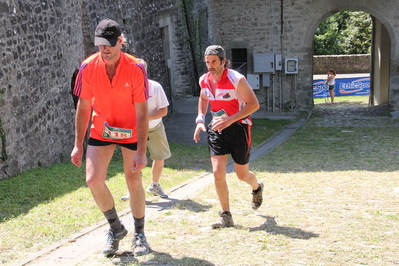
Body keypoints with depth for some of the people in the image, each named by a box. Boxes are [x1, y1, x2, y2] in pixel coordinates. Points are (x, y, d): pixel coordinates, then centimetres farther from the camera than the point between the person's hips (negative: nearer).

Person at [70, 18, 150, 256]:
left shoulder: (136, 68, -21)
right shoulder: (88, 67, -13)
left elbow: (142, 113, -20)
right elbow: (83, 107, -4)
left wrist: (141, 152, -24)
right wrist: (78, 145, -5)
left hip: (131, 132, -2)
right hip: (101, 131, 2)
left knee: (134, 181, 0)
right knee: (93, 179, -8)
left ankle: (140, 234, 21)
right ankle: (116, 228, 15)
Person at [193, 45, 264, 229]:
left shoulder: (236, 79, -19)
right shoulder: (204, 80, 0)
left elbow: (254, 104, -20)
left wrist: (230, 120, -28)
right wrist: (200, 119, 7)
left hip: (238, 127, -4)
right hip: (217, 129, 4)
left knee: (242, 175, 8)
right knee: (218, 172, -9)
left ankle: (257, 188, 46)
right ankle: (226, 216, 2)